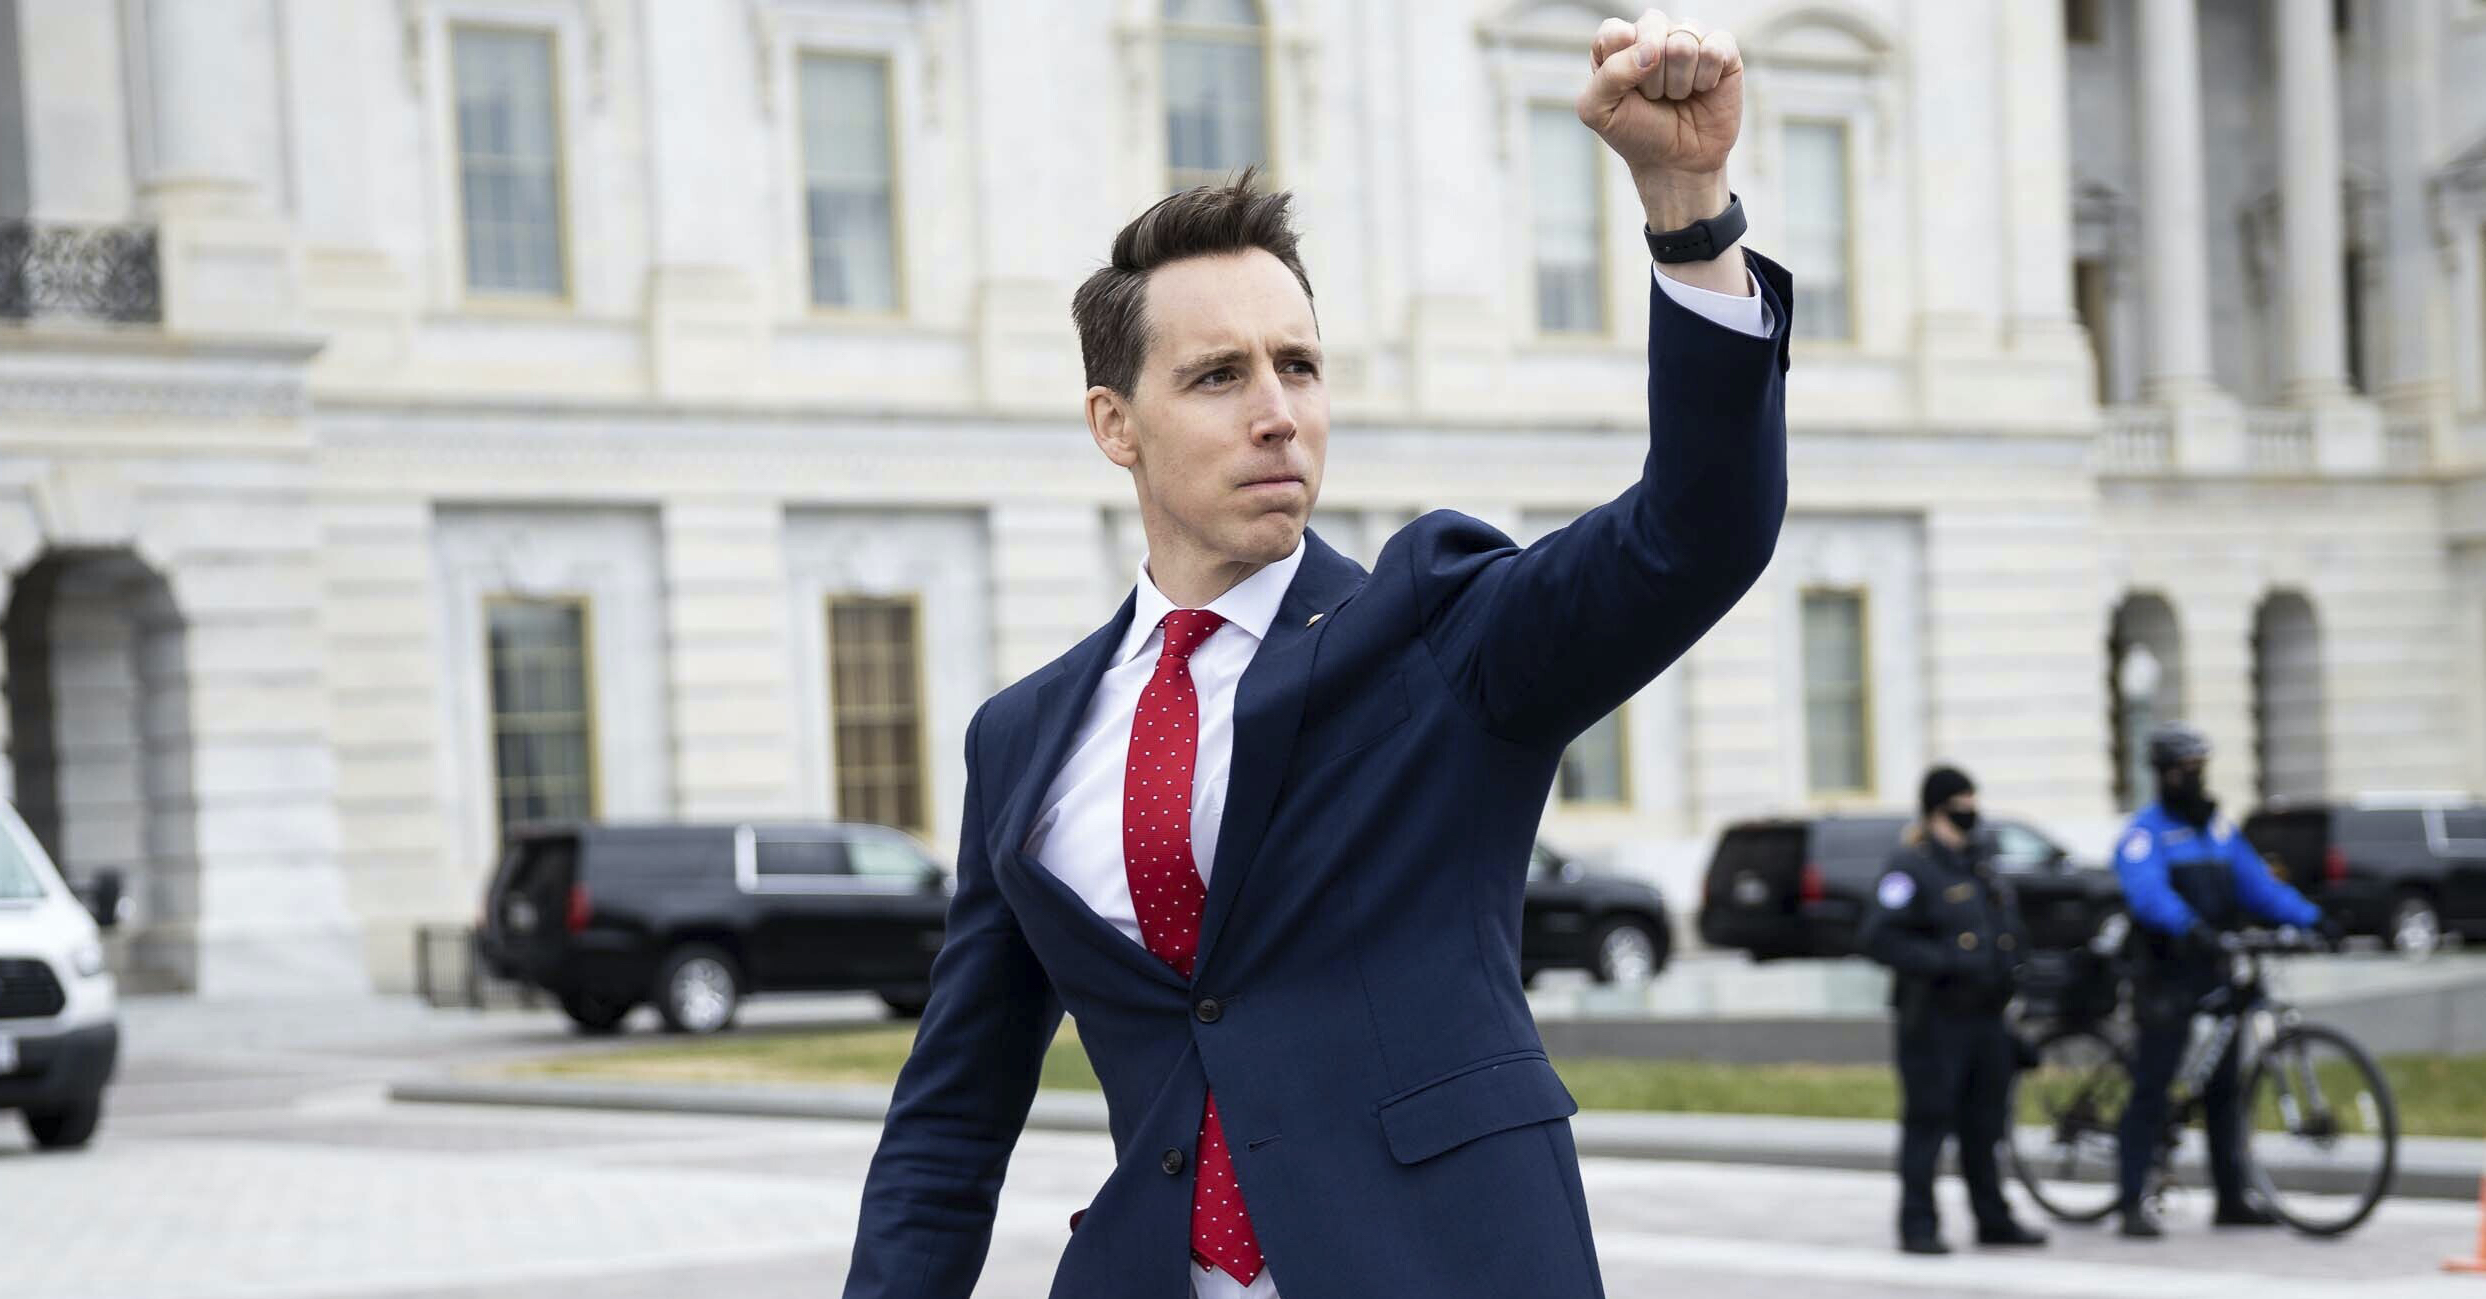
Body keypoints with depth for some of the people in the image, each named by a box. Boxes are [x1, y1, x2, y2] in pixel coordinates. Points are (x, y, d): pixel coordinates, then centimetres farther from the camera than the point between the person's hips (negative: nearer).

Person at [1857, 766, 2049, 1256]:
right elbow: (1877, 936, -19)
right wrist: (1943, 963, -22)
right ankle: (1918, 1225, 1)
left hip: (1986, 1015, 8)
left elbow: (2009, 924, 31)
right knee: (1928, 1120, -4)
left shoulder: (1979, 859, 16)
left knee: (1985, 1123, 13)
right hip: (1935, 1017, -8)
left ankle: (1993, 1219, 22)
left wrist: (2010, 959, 11)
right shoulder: (1912, 866, -10)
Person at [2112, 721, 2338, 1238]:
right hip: (2166, 977, -6)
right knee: (2150, 1088, -7)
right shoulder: (2145, 832, -7)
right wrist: (2189, 928, -43)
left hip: (2215, 974, 6)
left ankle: (2231, 1198, 15)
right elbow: (2148, 892, -25)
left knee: (2223, 1088, 8)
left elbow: (2258, 884, 9)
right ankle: (2133, 1202, -4)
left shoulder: (2219, 830, 15)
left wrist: (2312, 918, -6)